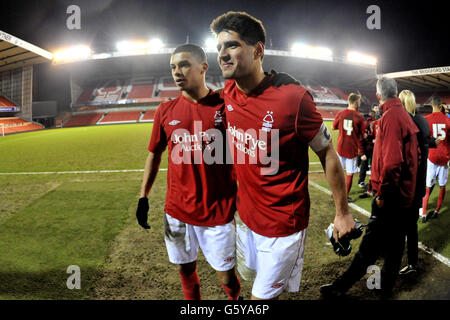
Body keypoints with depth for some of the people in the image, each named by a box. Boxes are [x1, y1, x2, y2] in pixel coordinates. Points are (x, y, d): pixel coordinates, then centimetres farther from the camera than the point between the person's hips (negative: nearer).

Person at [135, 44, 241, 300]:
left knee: (227, 276, 8)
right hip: (177, 212, 3)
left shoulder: (225, 106, -7)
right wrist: (143, 198, 9)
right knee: (186, 269, 18)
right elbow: (155, 155, 11)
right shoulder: (166, 111, 2)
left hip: (219, 212, -3)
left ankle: (237, 298, 40)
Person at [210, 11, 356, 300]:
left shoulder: (293, 98, -24)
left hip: (284, 226, -6)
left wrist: (343, 213, -6)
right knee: (258, 277, 26)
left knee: (261, 297, 6)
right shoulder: (228, 94, -4)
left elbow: (328, 154, -13)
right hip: (246, 217, 6)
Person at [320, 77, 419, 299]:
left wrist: (382, 193, -17)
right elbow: (413, 154, 17)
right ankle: (386, 286, 30)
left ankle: (341, 287, 4)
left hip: (389, 196, -10)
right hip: (404, 192, 10)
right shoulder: (405, 115, 11)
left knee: (370, 245, -3)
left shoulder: (390, 117, -17)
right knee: (394, 242, 16)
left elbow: (391, 162, -25)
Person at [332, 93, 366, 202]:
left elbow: (334, 127, 14)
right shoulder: (359, 117, -10)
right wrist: (362, 153, -3)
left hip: (340, 147, 4)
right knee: (350, 173, 5)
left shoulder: (340, 114, -2)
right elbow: (360, 137, -8)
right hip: (352, 149, -3)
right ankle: (346, 196, 11)